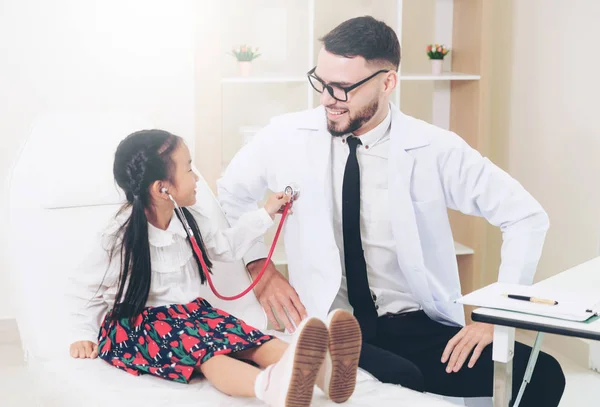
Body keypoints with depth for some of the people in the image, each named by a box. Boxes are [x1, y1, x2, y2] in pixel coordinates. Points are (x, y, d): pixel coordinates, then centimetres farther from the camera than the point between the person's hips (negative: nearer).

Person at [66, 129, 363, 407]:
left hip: (188, 310, 7)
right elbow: (85, 289, -4)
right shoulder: (122, 238, -18)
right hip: (136, 323, -6)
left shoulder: (189, 217, -1)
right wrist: (84, 335, -3)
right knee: (202, 347, -37)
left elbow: (225, 247, 18)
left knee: (242, 337, -24)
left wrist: (264, 215, 16)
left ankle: (317, 367, -53)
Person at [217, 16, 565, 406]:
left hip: (419, 328, 2)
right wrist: (260, 267, 3)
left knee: (542, 375, -20)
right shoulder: (288, 136, -2)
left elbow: (528, 217, 1)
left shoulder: (435, 149, -5)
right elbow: (229, 196, 16)